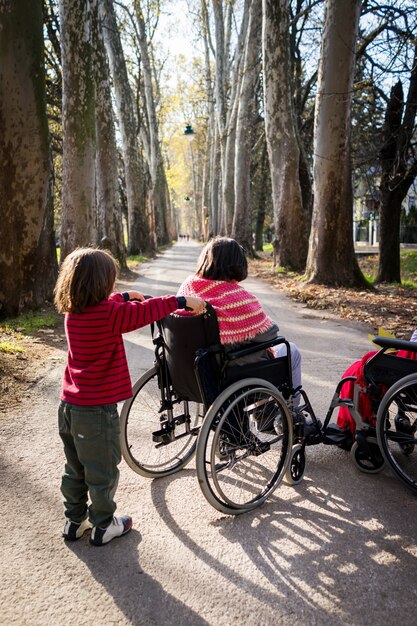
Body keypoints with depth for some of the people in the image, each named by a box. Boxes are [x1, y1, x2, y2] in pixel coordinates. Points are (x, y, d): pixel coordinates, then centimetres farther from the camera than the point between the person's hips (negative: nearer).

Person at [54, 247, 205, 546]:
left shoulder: (73, 311, 3)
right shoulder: (109, 313, -22)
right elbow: (145, 311, -19)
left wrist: (126, 296, 33)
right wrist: (183, 301, -9)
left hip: (69, 405, 8)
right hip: (97, 409, -8)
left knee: (75, 469, 22)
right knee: (103, 472, 12)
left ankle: (75, 521, 38)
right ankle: (103, 526, 28)